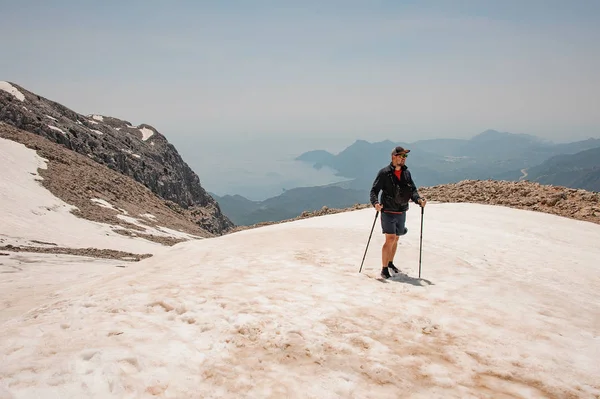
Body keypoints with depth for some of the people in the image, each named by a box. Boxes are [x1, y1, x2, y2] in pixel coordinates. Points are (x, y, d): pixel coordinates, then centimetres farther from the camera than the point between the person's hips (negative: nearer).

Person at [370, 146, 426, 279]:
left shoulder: (406, 173, 8)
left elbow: (412, 190, 8)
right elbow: (374, 190, -10)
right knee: (390, 239, -13)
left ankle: (390, 263, 36)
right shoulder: (384, 173, -9)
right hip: (388, 212, -6)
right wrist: (375, 203, -28)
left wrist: (419, 199, -12)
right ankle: (384, 269, -4)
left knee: (396, 239, 17)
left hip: (402, 212, 6)